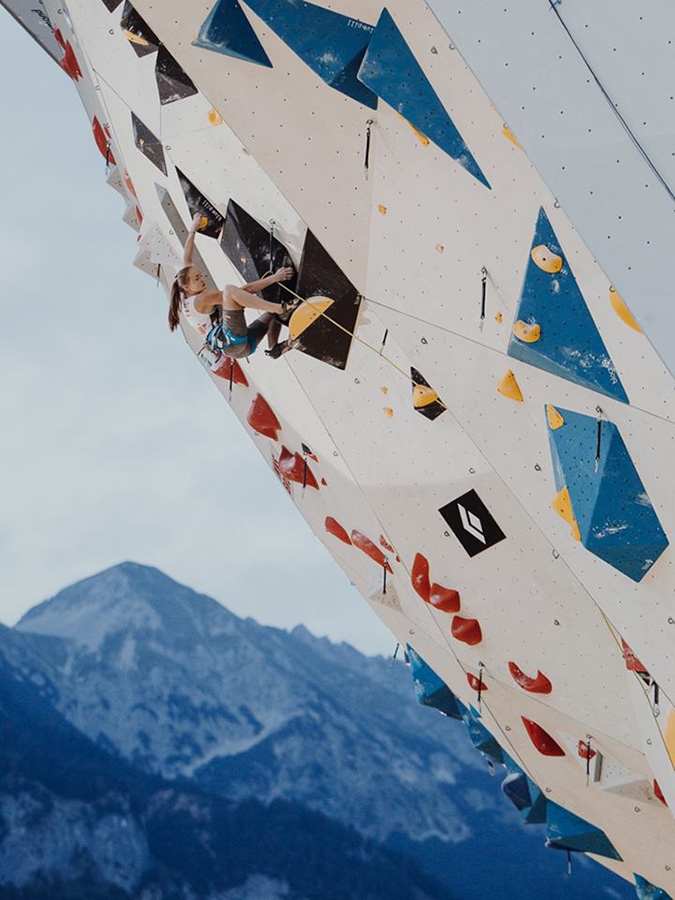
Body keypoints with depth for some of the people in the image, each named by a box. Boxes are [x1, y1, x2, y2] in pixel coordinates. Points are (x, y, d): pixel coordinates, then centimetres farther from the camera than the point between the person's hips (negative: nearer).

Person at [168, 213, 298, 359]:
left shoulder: (185, 298, 14)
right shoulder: (203, 299, -11)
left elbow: (187, 260, 27)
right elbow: (244, 290, -16)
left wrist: (192, 230, 34)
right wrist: (273, 278, -17)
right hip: (232, 343, -10)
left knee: (274, 312, 20)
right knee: (229, 289, -26)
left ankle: (274, 348, -4)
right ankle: (280, 310, -40)